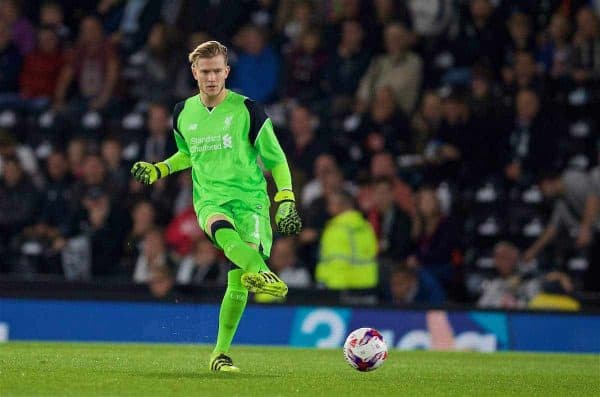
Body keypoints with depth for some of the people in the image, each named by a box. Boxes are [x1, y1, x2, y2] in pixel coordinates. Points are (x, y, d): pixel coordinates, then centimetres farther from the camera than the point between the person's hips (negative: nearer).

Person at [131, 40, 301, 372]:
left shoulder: (247, 111, -1)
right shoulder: (183, 114, 11)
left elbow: (276, 160, 6)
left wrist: (286, 202, -2)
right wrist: (159, 169, 16)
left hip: (250, 199, -1)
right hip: (209, 200, 1)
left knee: (238, 281, -13)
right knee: (223, 230, -37)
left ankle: (221, 353, 3)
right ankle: (262, 274, -68)